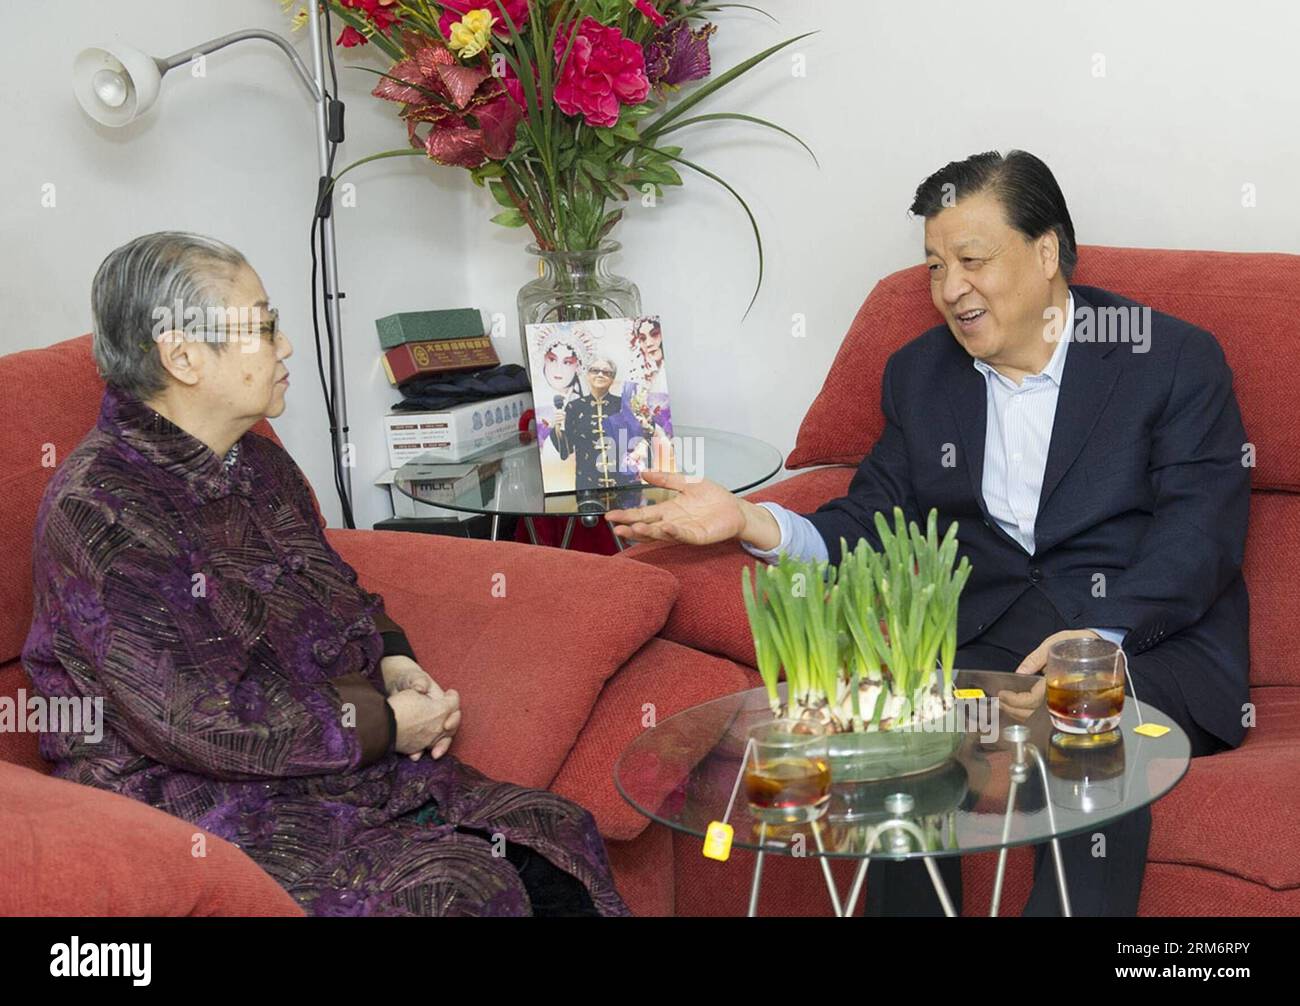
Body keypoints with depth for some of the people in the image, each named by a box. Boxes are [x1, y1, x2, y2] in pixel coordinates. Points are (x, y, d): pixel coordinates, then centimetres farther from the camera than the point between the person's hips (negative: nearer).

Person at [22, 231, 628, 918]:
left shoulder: (258, 463, 12)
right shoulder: (97, 510, -16)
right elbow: (194, 719, -22)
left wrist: (392, 661, 4)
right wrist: (382, 725, -16)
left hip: (352, 759, 8)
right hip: (207, 807, -8)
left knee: (554, 833, -11)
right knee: (460, 887, -27)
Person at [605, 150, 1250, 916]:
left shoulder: (1177, 360, 1)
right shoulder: (920, 373, 16)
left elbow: (1199, 541, -9)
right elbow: (872, 529, 12)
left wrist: (1099, 640, -26)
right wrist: (750, 521, -7)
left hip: (1151, 644, -3)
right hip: (984, 642, 4)